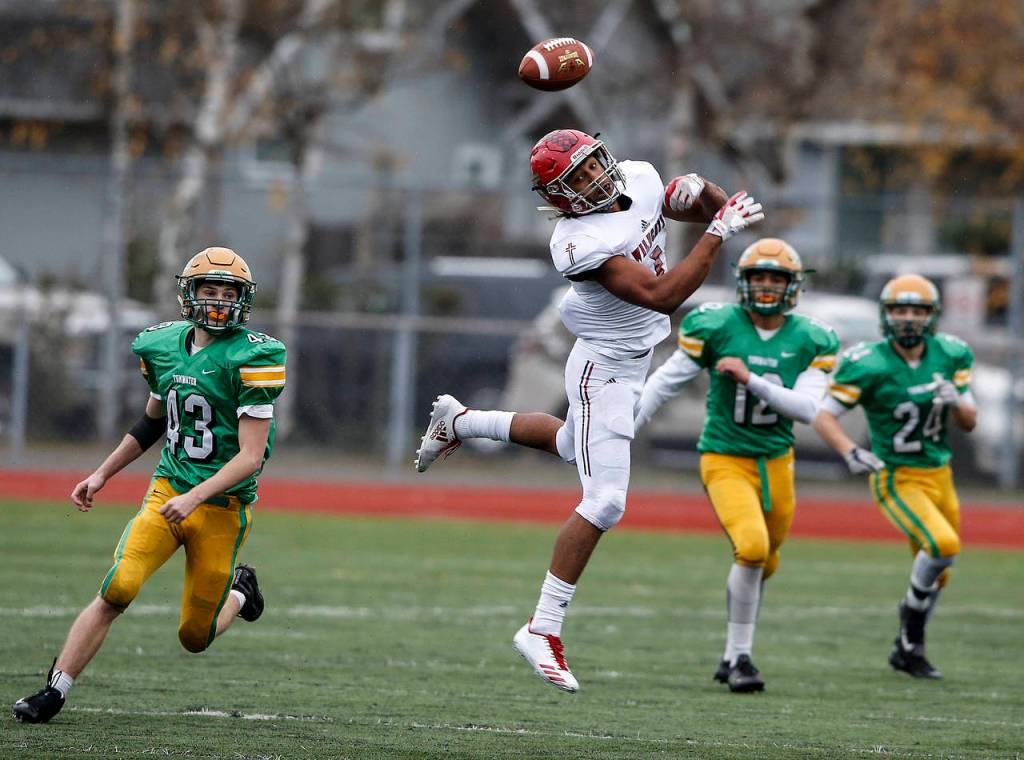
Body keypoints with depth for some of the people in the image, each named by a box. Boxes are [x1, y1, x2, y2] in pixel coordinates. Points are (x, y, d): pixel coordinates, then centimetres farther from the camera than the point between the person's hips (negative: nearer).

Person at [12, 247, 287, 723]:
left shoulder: (250, 358, -13)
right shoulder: (164, 346, 5)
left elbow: (250, 456, -17)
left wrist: (194, 498, -27)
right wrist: (102, 475, 19)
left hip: (221, 506, -3)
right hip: (167, 489, 3)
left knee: (194, 637, 5)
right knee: (117, 589, -19)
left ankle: (238, 592, 38)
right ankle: (54, 693, -13)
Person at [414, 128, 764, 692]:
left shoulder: (640, 180, -7)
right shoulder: (581, 243, -31)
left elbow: (711, 210, 7)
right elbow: (661, 296, -35)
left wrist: (700, 193, -17)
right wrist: (718, 232, -35)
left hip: (633, 362, 9)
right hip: (604, 370, -9)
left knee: (574, 446, 32)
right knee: (605, 502, -12)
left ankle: (459, 422, 50)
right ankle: (543, 630, -6)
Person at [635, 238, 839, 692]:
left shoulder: (810, 341, -3)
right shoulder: (716, 326, -10)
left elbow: (807, 409, -12)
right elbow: (666, 382, -4)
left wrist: (752, 380, -24)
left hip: (776, 463, 4)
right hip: (726, 461, -4)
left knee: (764, 565, 16)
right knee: (752, 547, -24)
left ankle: (734, 656, 35)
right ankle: (740, 657, -11)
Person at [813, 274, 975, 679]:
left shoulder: (948, 356, 0)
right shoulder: (870, 365, -17)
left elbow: (970, 422, 7)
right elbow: (824, 416, -14)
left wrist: (955, 402, -16)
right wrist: (851, 453, -30)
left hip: (939, 475, 6)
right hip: (897, 479, -6)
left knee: (934, 576, 14)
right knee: (943, 544, -27)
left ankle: (906, 650, 34)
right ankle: (912, 637, -6)